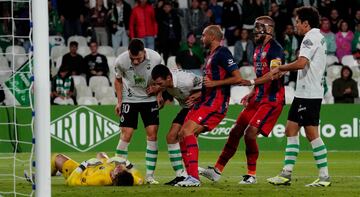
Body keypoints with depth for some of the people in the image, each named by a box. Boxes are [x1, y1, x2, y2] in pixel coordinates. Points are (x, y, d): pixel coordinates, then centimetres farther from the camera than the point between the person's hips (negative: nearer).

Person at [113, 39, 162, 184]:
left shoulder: (155, 58, -20)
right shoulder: (121, 61, -20)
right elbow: (118, 80, 1)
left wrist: (158, 93, -11)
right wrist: (119, 101, -3)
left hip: (149, 99, 1)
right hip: (129, 99, -1)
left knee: (152, 134, -6)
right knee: (126, 135, -9)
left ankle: (149, 175, 0)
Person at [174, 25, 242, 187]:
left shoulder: (222, 53, -8)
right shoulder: (210, 56, 22)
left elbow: (238, 78, -16)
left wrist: (214, 83, -17)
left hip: (216, 103, -10)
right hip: (205, 101, 10)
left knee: (187, 131, -23)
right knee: (182, 135, 6)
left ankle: (194, 178, -28)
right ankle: (190, 176, 9)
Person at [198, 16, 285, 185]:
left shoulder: (275, 49, -14)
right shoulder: (259, 49, 17)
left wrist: (252, 82, -32)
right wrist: (251, 94, 17)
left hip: (272, 100, -9)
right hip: (258, 98, 9)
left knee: (250, 134, -16)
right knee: (236, 132, 6)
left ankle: (251, 175, -1)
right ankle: (217, 171, 11)